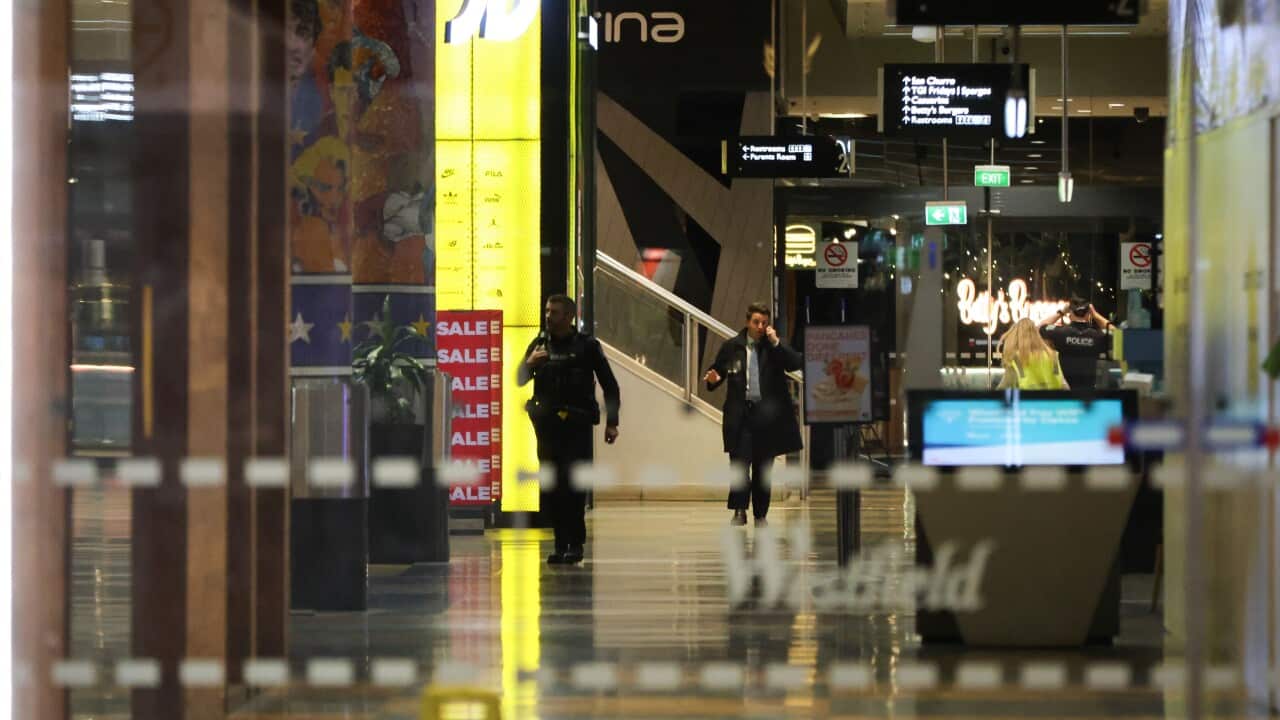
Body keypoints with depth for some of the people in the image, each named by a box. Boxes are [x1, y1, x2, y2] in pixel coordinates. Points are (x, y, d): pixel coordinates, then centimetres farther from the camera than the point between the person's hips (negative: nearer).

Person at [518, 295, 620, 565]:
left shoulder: (586, 345, 1)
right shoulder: (540, 343, 12)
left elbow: (609, 385, 4)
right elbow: (520, 380, 11)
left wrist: (611, 422, -1)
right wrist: (530, 363, -11)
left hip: (576, 424, -4)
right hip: (547, 424, 4)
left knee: (573, 484, -10)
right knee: (553, 487, 3)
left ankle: (575, 544, -8)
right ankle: (561, 545, 8)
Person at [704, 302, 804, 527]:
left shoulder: (775, 347, 5)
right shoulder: (731, 347, 6)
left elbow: (797, 364, -10)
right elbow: (717, 372, 14)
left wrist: (776, 343, -15)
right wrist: (713, 379, -8)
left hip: (767, 415, 1)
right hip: (740, 415, -1)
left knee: (763, 468, 7)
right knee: (740, 462, -12)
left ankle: (760, 515, 15)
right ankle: (739, 511, -7)